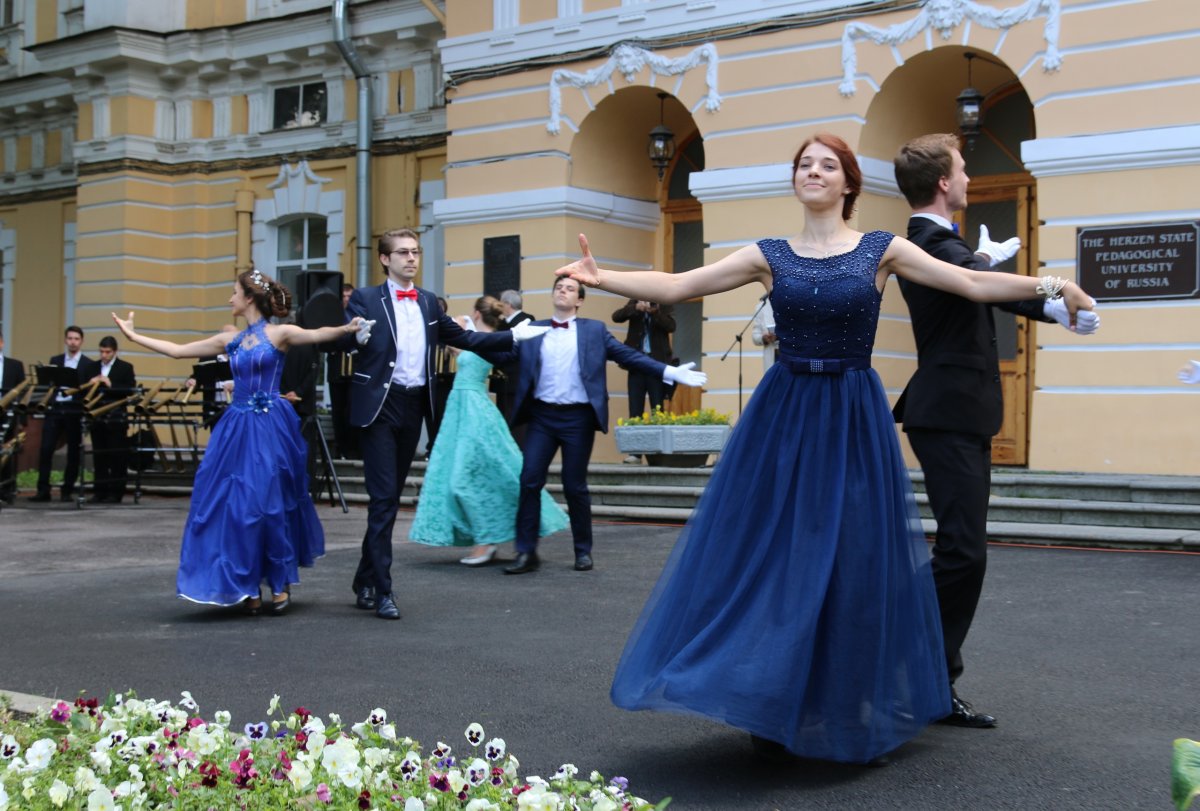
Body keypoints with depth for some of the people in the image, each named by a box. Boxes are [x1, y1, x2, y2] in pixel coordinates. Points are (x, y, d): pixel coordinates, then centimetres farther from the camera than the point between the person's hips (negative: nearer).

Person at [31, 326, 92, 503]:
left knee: (73, 452, 2)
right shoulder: (55, 361, 15)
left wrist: (76, 390, -15)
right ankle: (43, 490, -3)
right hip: (55, 408, 2)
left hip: (75, 411, -2)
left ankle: (67, 491, 11)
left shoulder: (88, 364, 4)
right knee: (45, 449, -7)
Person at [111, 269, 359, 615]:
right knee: (234, 504, 2)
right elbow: (176, 350, 17)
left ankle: (281, 584, 13)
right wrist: (133, 335, 18)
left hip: (270, 428, -5)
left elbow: (316, 335, -20)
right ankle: (248, 587, 11)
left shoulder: (279, 333, -3)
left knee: (269, 503, -3)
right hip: (237, 428, 5)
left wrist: (345, 329, -38)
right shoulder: (230, 340, 12)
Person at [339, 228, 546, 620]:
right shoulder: (365, 298, -2)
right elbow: (341, 342, -12)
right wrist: (358, 336, -35)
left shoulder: (429, 302, 14)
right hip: (380, 405, -6)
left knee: (391, 498, 12)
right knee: (384, 498, -8)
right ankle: (381, 589, -3)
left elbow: (463, 338, 19)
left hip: (414, 406, 6)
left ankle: (365, 581, 23)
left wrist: (514, 335, 14)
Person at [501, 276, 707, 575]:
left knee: (575, 486, 3)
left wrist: (671, 372, -4)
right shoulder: (533, 331, 10)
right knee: (530, 481, -4)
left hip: (578, 417, -1)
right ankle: (526, 553, 4)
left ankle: (583, 551, 17)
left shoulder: (594, 330, 7)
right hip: (541, 416, 2)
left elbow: (629, 356, 3)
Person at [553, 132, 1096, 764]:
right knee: (770, 555, 0)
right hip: (783, 416, 1)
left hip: (854, 421, -1)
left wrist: (1051, 286, -11)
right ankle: (773, 711, 14)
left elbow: (975, 284, 0)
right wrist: (600, 278, -11)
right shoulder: (769, 256, 4)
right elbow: (674, 287, -1)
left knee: (853, 560, 1)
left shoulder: (881, 251, 3)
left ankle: (856, 714, 19)